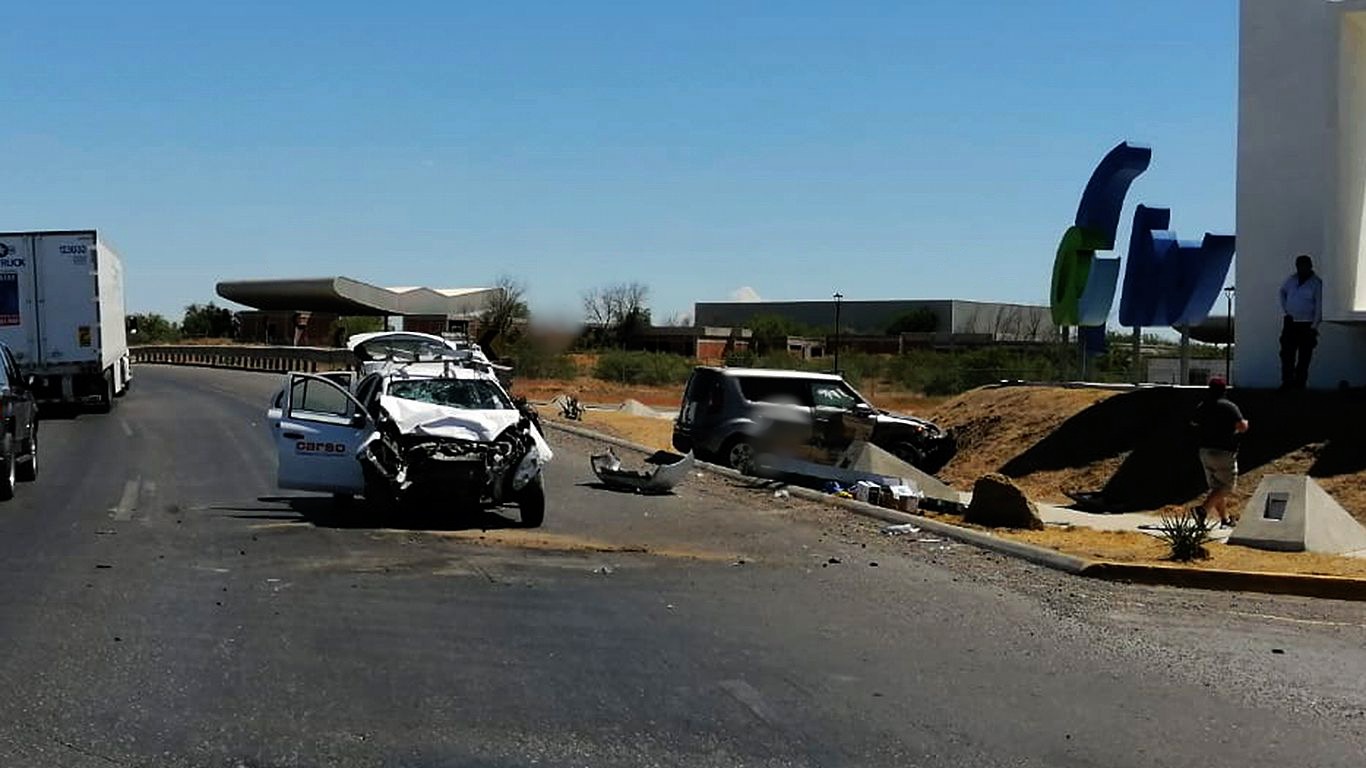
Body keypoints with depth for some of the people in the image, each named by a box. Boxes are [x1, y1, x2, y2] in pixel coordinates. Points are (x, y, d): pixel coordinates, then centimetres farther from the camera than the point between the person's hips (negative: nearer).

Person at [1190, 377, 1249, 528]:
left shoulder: (1201, 407, 6)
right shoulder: (1229, 407, -13)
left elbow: (1193, 423, 23)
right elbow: (1242, 427, -20)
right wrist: (1244, 423, 2)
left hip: (1205, 451, 7)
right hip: (1224, 453, -7)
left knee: (1216, 487, 14)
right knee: (1226, 487, -1)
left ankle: (1225, 518, 20)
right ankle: (1203, 509, -18)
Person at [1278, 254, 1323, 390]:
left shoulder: (1317, 283, -9)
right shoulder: (1291, 280, 7)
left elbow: (1319, 305, -11)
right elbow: (1282, 291, 27)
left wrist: (1314, 326, -15)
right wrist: (1285, 307, 15)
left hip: (1307, 324, -5)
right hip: (1290, 322, 5)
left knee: (1304, 357, 1)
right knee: (1287, 354, 2)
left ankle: (1299, 384, 7)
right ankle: (1287, 383, 7)